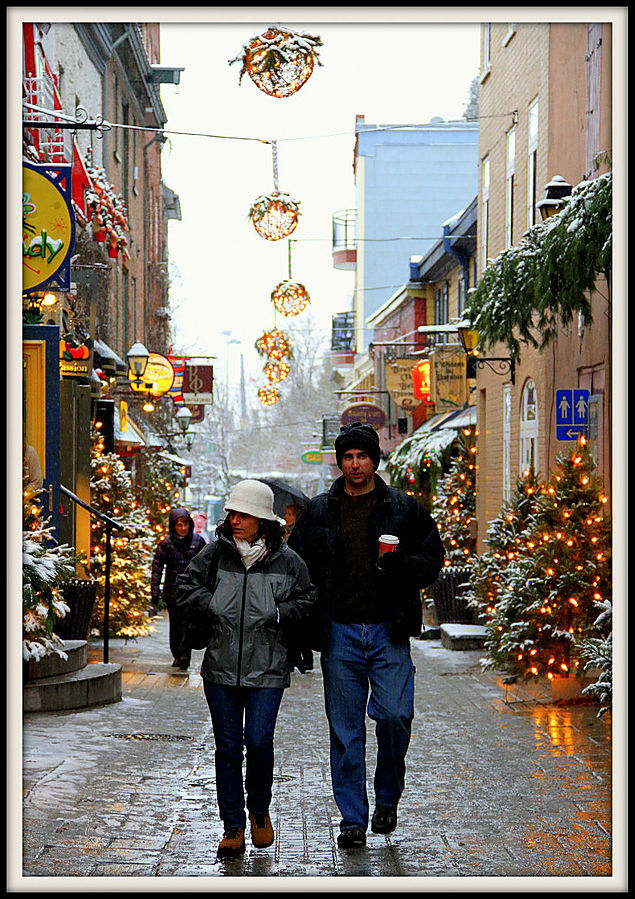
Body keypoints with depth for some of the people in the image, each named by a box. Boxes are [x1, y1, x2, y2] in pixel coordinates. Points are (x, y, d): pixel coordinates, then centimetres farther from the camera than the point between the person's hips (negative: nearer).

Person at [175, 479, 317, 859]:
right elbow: (187, 587, 7)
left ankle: (260, 811, 19)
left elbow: (309, 600, 5)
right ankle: (233, 828, 13)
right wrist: (215, 607, -7)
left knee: (259, 742, -9)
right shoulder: (215, 553, 2)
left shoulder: (287, 561, -1)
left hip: (267, 670, -2)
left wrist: (278, 613, -10)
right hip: (221, 668, 2)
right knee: (227, 747, 3)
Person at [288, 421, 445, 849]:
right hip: (339, 633, 1)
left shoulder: (404, 508, 6)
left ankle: (388, 798, 15)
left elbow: (433, 556, 8)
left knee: (394, 715, -11)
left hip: (388, 632, -1)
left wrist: (403, 568, -14)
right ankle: (353, 820, 10)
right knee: (346, 730, 2)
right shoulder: (318, 512, 9)